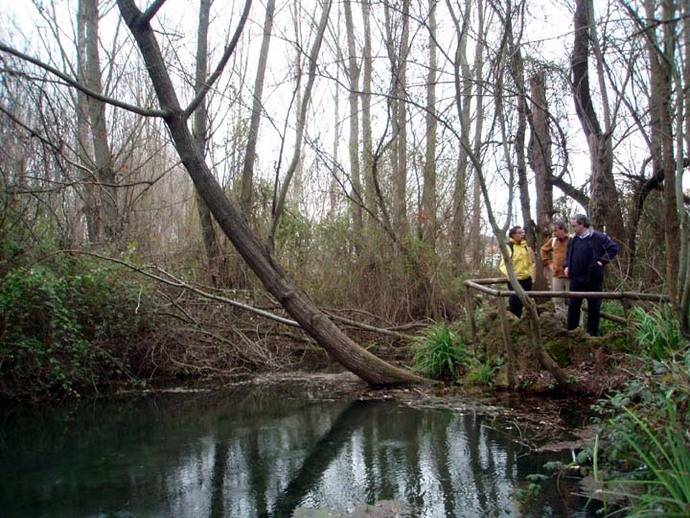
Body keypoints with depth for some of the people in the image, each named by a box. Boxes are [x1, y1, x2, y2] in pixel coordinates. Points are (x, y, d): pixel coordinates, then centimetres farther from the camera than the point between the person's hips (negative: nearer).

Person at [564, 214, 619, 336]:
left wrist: (602, 261, -14)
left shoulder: (599, 237, -10)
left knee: (594, 307, 6)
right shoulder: (573, 240, 9)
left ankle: (593, 333, 18)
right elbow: (568, 254, 25)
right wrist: (567, 266, 10)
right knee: (573, 305, 8)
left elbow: (614, 248, -9)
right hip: (576, 279, 5)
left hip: (593, 279, -5)